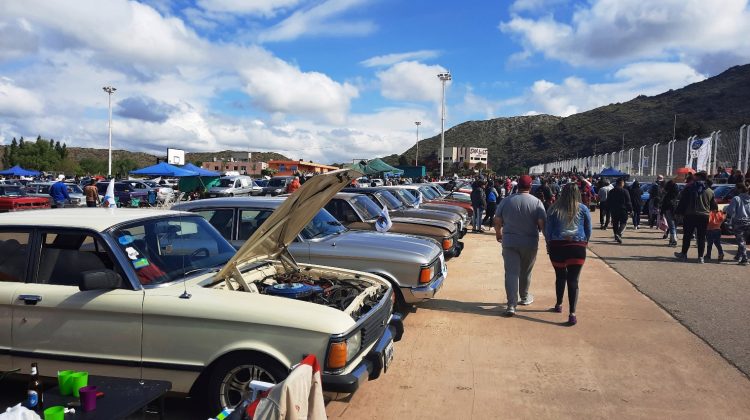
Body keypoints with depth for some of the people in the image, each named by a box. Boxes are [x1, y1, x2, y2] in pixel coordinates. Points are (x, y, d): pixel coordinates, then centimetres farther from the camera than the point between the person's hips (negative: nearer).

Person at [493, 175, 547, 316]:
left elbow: (497, 220, 2)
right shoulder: (536, 202, -6)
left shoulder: (506, 201, -1)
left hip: (509, 242, 0)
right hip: (530, 243, 0)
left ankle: (511, 305, -11)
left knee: (511, 272, -2)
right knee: (525, 271, 19)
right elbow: (542, 223, -11)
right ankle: (524, 297, 37)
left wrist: (498, 233, 18)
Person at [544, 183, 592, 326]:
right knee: (573, 280, -3)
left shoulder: (554, 209, 0)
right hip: (577, 247, -1)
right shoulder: (583, 209, 1)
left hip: (557, 246, 1)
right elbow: (588, 230, 10)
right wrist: (584, 242, 25)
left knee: (560, 276, 18)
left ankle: (559, 305, 35)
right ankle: (572, 313, -10)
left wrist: (548, 244, 14)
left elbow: (547, 229, 3)